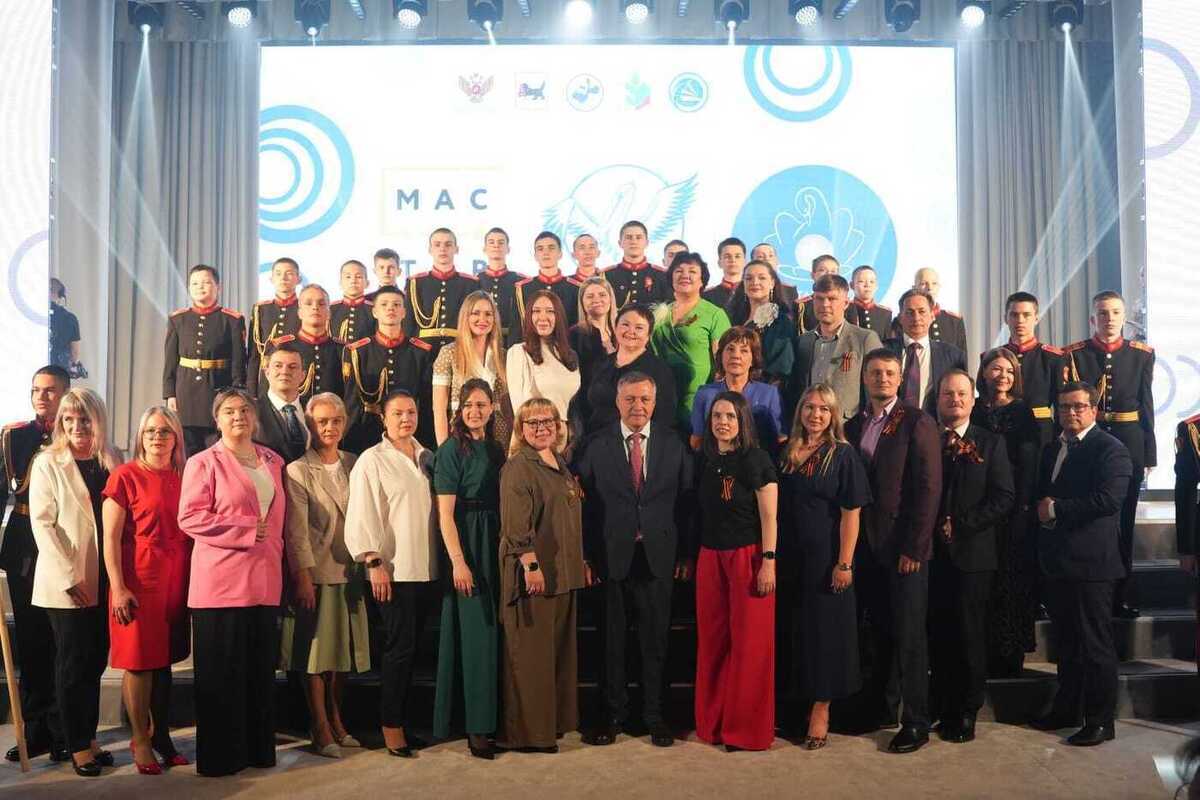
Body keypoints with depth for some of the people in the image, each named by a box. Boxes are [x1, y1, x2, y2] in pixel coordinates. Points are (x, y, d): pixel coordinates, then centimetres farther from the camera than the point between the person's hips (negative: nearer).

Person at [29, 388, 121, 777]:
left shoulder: (112, 463, 8)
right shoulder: (48, 463, -2)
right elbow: (42, 523, -8)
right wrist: (70, 577, -14)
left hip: (105, 581, 4)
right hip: (66, 585, -4)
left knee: (95, 661, 11)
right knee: (73, 664, 3)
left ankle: (89, 738, 21)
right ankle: (77, 746, 13)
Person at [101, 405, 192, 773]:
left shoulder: (183, 478, 9)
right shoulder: (125, 476, -5)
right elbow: (110, 538, -7)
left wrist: (194, 582, 9)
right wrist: (118, 588, -13)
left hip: (177, 582, 5)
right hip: (139, 581, -4)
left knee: (165, 660, 13)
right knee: (139, 662, 3)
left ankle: (161, 735, 25)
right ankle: (141, 741, 16)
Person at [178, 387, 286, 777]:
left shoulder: (273, 462, 16)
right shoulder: (204, 463, -1)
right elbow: (189, 517, -10)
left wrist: (275, 552, 9)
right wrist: (247, 530, -13)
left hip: (264, 580, 5)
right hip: (221, 581, -5)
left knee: (261, 668, 9)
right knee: (222, 673, 2)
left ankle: (259, 748, 20)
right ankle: (220, 755, 13)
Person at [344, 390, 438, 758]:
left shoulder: (427, 458, 13)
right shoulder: (372, 460, -4)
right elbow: (362, 516, -9)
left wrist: (441, 560, 12)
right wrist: (374, 562, -15)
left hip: (425, 568, 6)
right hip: (393, 570, -6)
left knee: (411, 646, 11)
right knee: (400, 647, -4)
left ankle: (401, 718, 22)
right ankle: (391, 726, 9)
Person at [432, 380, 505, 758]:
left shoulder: (496, 449, 12)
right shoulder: (451, 450, -6)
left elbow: (502, 503, 13)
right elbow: (445, 513, -11)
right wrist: (458, 562, -18)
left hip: (496, 544, 6)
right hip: (466, 542, -6)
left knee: (494, 629, 9)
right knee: (476, 631, -5)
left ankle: (492, 717, 19)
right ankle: (477, 726, 3)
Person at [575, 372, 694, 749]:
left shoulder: (674, 445, 3)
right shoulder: (596, 446, 0)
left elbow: (687, 502, 4)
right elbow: (583, 503, -1)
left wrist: (687, 554, 1)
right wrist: (586, 556, -5)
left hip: (658, 558, 1)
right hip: (611, 558, -1)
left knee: (655, 640, 10)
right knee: (612, 640, 9)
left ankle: (654, 715, 24)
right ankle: (614, 714, 25)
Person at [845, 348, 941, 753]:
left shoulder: (917, 422, -6)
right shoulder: (853, 426, 12)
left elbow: (929, 488, -11)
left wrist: (914, 547, -15)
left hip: (903, 547, -5)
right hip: (867, 547, 5)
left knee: (908, 635, 0)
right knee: (879, 631, 13)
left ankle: (916, 723, 10)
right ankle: (882, 707, 26)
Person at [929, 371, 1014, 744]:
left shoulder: (991, 443, 6)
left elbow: (1003, 498, -2)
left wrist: (961, 525, -10)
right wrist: (932, 528, -8)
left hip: (972, 554, -1)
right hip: (932, 552, 1)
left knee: (970, 636, 3)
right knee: (938, 635, 5)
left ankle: (967, 713, 14)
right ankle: (943, 709, 16)